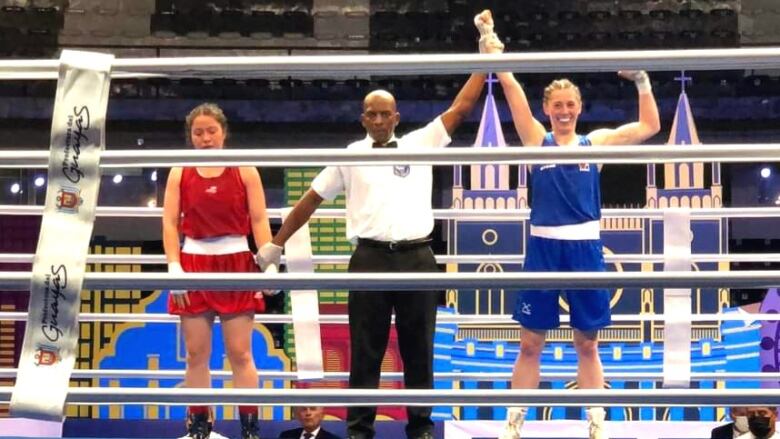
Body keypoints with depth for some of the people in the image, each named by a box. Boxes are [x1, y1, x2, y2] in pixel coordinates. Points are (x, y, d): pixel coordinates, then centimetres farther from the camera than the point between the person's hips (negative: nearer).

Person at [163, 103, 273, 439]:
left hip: (236, 265, -1)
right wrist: (174, 267, -10)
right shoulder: (180, 174, 6)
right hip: (195, 264, 1)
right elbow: (170, 223, 2)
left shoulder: (244, 171, 3)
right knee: (196, 353, 3)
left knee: (240, 352, -2)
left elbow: (259, 220, 0)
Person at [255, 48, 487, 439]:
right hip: (370, 260, -1)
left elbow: (460, 107, 6)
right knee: (365, 352, 3)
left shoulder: (421, 144, 9)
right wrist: (275, 245, 10)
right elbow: (311, 200, 11)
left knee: (419, 351, 8)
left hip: (417, 259, 1)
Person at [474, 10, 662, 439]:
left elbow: (650, 126, 7)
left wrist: (642, 80, -3)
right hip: (543, 247, -1)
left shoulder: (595, 142, 7)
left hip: (584, 248, 1)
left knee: (587, 343, 8)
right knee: (530, 343, 5)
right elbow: (510, 86, 0)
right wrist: (490, 39, -5)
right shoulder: (537, 140, 5)